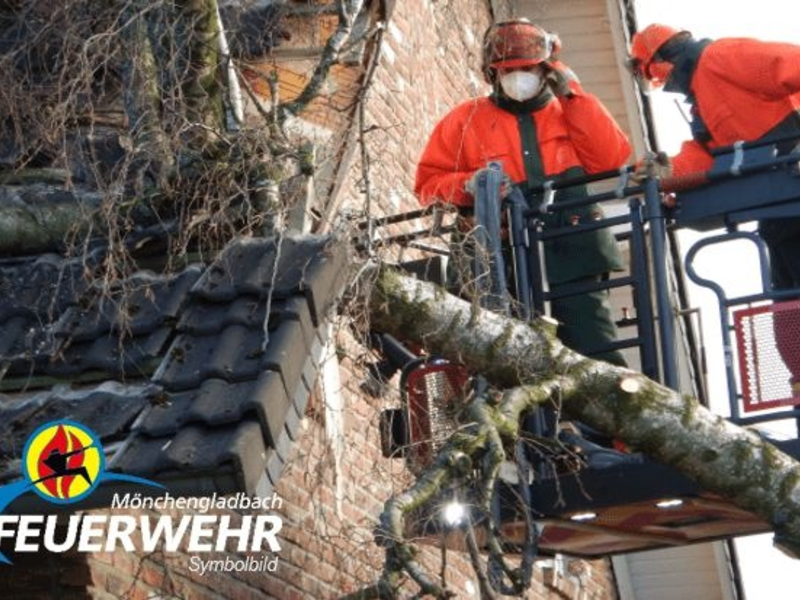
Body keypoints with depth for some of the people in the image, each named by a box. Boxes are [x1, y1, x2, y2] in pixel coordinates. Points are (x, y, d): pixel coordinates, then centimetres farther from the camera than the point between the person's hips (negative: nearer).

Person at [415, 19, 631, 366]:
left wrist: (572, 95, 2)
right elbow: (429, 183, 12)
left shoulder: (569, 113, 20)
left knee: (597, 358, -5)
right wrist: (469, 185, -9)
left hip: (572, 254, 1)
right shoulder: (467, 120, 15)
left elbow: (611, 158, 3)